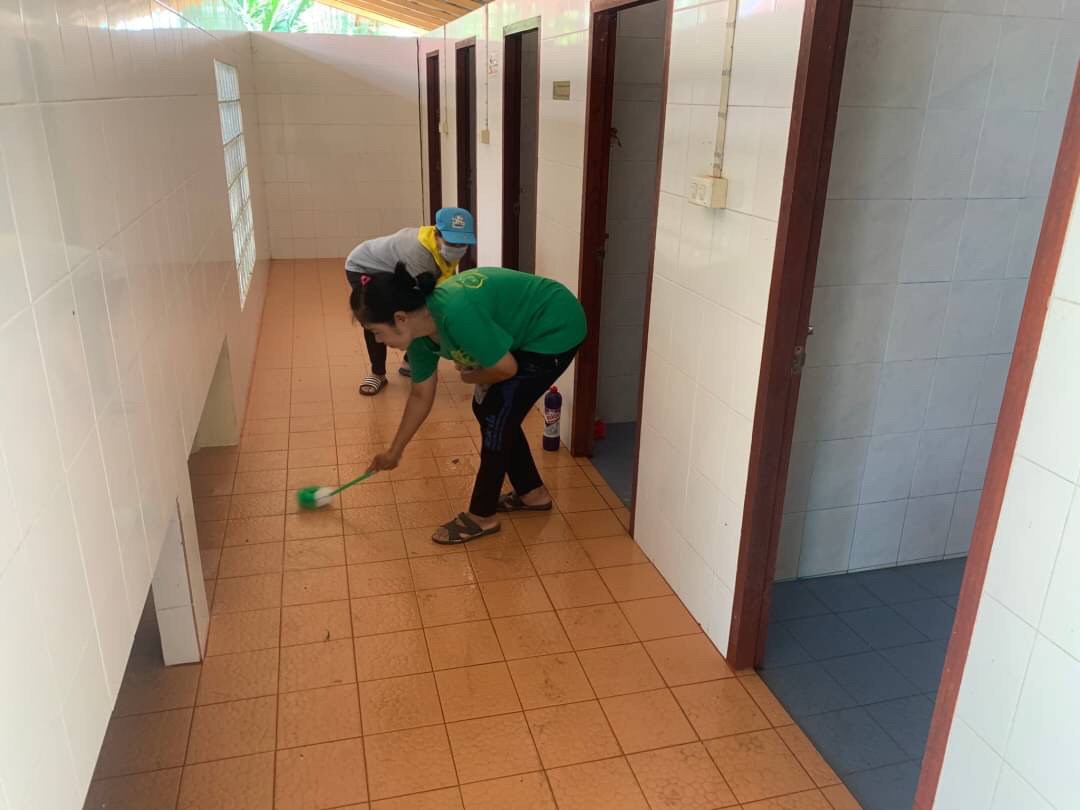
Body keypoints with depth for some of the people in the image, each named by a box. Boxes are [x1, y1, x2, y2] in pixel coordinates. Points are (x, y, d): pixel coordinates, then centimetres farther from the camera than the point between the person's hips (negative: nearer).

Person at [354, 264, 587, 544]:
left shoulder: (456, 314, -34)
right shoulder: (421, 333, -4)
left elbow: (506, 368, -23)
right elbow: (421, 396, 10)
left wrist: (470, 377, -2)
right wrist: (394, 452, 19)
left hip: (556, 329, -9)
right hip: (529, 331, 9)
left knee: (496, 416, -6)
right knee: (487, 409, 12)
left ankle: (482, 516, 10)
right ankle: (532, 493, 28)